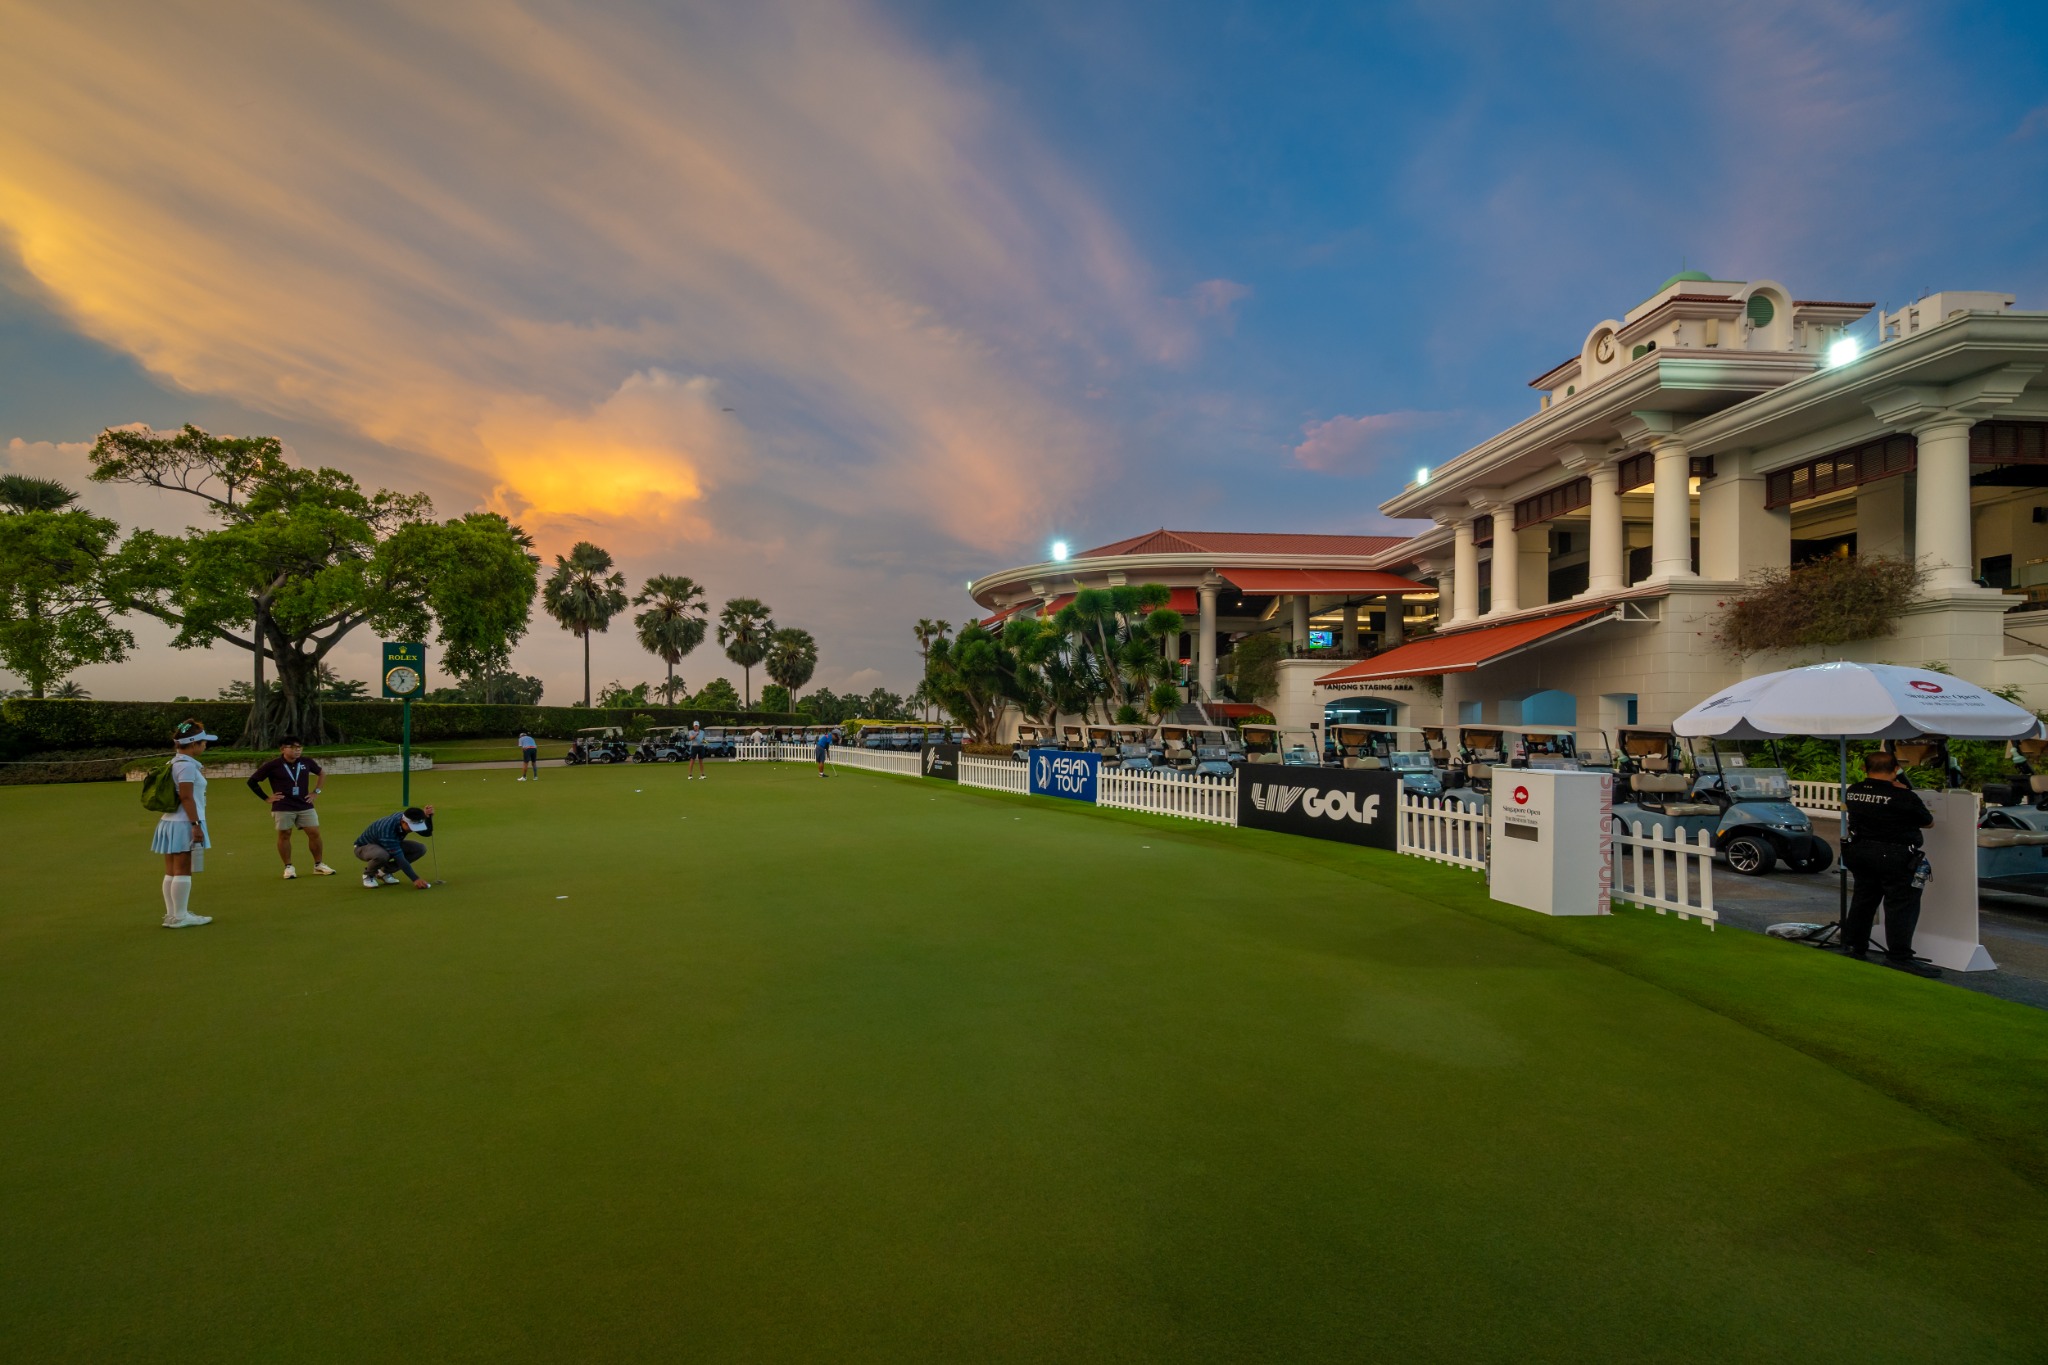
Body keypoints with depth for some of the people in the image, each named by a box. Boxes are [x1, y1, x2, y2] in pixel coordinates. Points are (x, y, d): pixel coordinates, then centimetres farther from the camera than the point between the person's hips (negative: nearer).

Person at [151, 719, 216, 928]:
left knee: (171, 872, 11)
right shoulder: (187, 765, -14)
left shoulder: (174, 763, 13)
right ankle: (180, 916, 1)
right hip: (184, 824, -9)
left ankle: (172, 915, 17)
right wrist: (196, 824, -18)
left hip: (169, 823, 9)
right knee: (182, 871, -4)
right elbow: (186, 797, -18)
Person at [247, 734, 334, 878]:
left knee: (314, 833, 0)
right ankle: (288, 867, 14)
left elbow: (322, 774, 21)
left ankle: (319, 865, 10)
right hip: (283, 808, -3)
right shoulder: (273, 765, -7)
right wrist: (267, 798, -1)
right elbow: (252, 781, 2)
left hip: (305, 806, 3)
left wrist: (316, 791, 12)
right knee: (284, 835, 2)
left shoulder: (306, 762, 3)